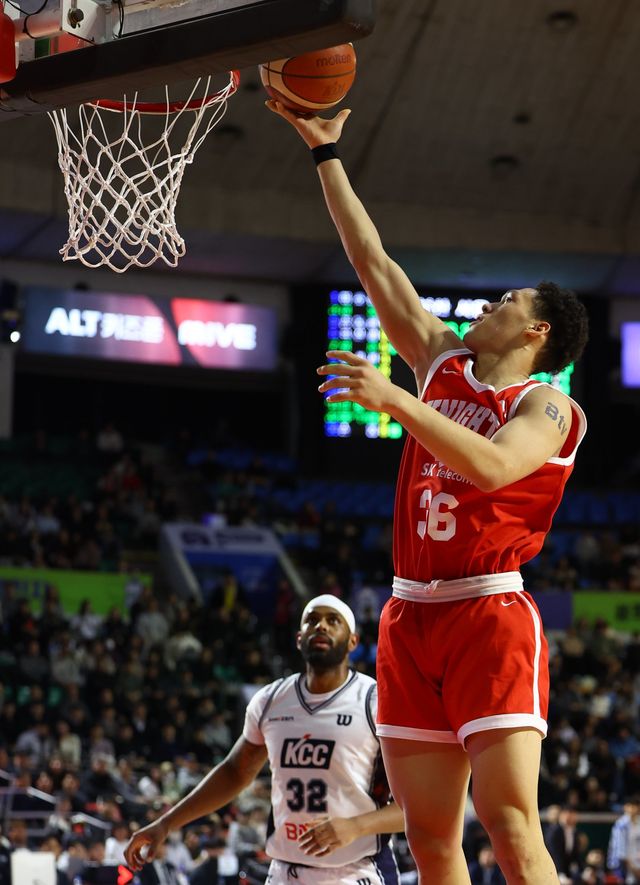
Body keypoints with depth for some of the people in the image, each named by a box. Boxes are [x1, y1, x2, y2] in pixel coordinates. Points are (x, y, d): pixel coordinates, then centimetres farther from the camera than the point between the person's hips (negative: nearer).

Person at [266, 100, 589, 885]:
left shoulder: (545, 407, -2)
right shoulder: (443, 364, 17)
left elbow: (492, 466, -23)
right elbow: (374, 265, 20)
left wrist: (396, 401, -27)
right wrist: (326, 155, 20)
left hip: (489, 616, -6)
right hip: (412, 618, 6)